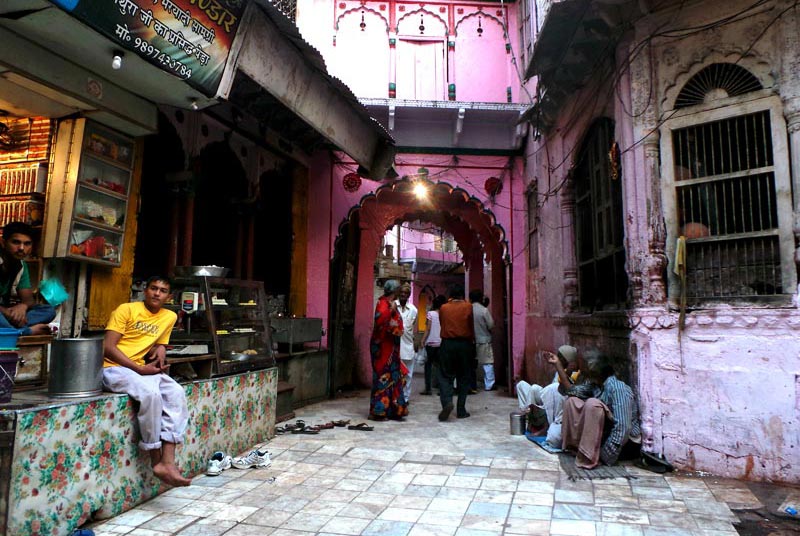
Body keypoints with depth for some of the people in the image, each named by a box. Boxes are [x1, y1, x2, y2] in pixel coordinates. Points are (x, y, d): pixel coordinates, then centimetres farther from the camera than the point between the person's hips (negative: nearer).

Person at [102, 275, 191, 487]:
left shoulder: (170, 317, 10)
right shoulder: (126, 309, -5)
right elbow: (108, 348, -10)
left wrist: (160, 349, -2)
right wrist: (140, 369, -18)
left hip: (142, 369, 6)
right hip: (113, 368, -5)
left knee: (176, 393, -22)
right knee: (151, 393, -33)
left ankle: (167, 462, -27)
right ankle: (156, 461, -19)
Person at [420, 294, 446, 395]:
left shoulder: (430, 313, -5)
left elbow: (428, 329, -7)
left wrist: (423, 341, -2)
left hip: (431, 342, -3)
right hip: (441, 343, 3)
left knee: (428, 365, 5)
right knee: (440, 365, 9)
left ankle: (428, 388, 3)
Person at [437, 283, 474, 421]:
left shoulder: (443, 308, 2)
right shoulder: (468, 307, -1)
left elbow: (441, 324, 10)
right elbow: (471, 326, 3)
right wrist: (472, 340, 17)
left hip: (447, 344, 0)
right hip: (464, 344, 0)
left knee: (445, 376, 5)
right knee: (463, 377, 8)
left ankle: (447, 401, -19)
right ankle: (461, 410, 9)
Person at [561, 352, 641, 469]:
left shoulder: (617, 387, -22)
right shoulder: (597, 386, 4)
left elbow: (622, 428, -29)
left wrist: (605, 457, -27)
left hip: (626, 440, -9)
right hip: (605, 433, 9)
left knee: (592, 403, -31)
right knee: (571, 401, 1)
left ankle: (587, 458, -27)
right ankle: (575, 447, -6)